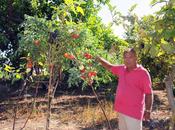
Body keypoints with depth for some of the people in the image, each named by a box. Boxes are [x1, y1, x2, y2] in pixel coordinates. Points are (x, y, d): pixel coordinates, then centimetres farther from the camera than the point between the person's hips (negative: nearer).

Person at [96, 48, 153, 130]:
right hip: (121, 109, 7)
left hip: (134, 112, -7)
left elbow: (149, 93, -12)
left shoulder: (143, 73, -13)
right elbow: (110, 67, 22)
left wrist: (148, 110, -13)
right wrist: (100, 60, 4)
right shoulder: (122, 69, 6)